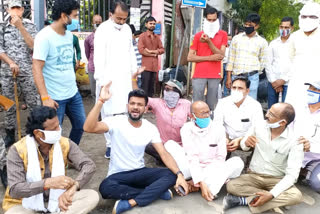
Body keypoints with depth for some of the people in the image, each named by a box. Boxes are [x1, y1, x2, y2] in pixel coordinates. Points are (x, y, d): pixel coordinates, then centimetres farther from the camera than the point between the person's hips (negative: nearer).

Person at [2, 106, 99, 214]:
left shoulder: (65, 144, -9)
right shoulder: (18, 150, -17)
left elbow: (89, 165, -17)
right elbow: (14, 190, -23)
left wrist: (73, 187, -35)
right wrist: (48, 183, -39)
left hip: (56, 200, 3)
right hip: (26, 204, -2)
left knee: (93, 196, -18)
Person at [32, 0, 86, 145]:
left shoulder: (69, 35, 9)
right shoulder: (45, 36, -14)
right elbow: (36, 69, -18)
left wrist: (73, 83, 15)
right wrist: (45, 98, -23)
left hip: (74, 93, 8)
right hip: (55, 97, -7)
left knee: (80, 125, 15)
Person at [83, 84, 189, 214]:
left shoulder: (151, 128, -2)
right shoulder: (116, 122, -13)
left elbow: (164, 154, -6)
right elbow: (88, 128, -29)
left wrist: (179, 174, -21)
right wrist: (101, 101, -37)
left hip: (140, 172, 3)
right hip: (117, 175, -2)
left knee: (171, 175, -21)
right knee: (105, 188, -37)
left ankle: (130, 203, -27)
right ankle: (157, 191, -21)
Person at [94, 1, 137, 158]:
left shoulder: (127, 29, 9)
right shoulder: (103, 30, -9)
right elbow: (99, 58, -13)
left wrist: (134, 72, 14)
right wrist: (101, 82, -17)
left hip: (125, 79, 5)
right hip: (109, 79, -4)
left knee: (124, 112, 5)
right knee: (109, 113, 3)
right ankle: (111, 144, 15)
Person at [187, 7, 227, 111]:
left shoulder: (223, 34, 10)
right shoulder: (198, 35, 8)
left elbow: (221, 55, -2)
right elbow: (190, 57, 1)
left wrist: (208, 42, -12)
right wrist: (210, 58, -7)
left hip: (215, 75, 1)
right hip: (199, 75, 0)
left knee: (212, 106, 1)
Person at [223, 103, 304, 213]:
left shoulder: (294, 141, -17)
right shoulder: (259, 127, -9)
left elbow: (292, 174, -21)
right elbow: (244, 146, 6)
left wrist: (271, 194, -32)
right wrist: (246, 143, -21)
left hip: (276, 179, -1)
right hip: (253, 175, 2)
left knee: (296, 196, -31)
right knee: (231, 186, -25)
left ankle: (244, 200, -20)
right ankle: (276, 201, -15)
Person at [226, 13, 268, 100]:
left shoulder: (262, 42, 7)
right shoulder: (236, 38, 8)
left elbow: (263, 61, 13)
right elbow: (231, 58, 6)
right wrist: (228, 77, 2)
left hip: (252, 77, -1)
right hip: (236, 76, 1)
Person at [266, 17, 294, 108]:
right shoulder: (273, 43, 12)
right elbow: (268, 64, 9)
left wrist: (283, 80, -10)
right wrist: (273, 81, -1)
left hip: (288, 84, -3)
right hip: (273, 83, 3)